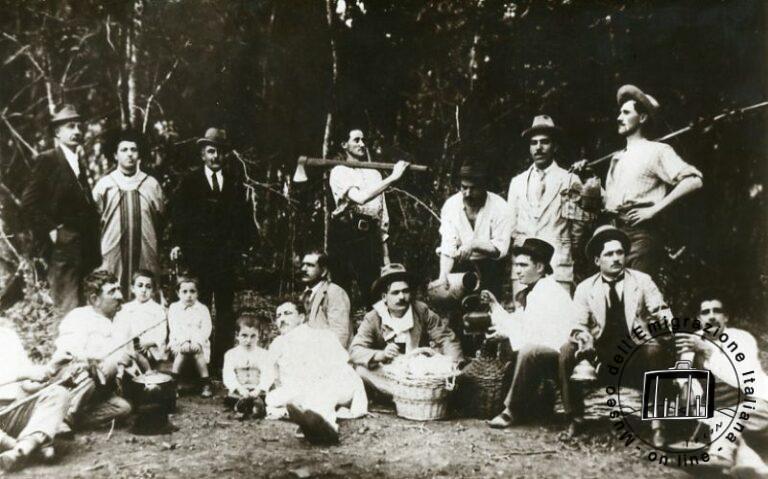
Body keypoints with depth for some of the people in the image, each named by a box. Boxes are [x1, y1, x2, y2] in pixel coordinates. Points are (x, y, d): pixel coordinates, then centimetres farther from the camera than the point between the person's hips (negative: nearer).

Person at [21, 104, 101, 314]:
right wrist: (50, 231, -13)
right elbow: (29, 202, -8)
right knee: (69, 308, -9)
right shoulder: (47, 160, -2)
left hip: (86, 247, 7)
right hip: (63, 246, -7)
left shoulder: (81, 161, 19)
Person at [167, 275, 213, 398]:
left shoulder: (202, 309, 9)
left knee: (197, 351, -31)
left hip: (198, 343, 0)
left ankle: (205, 383, -24)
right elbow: (174, 329, -3)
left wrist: (197, 342, -19)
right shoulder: (174, 308, 8)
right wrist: (184, 342, -20)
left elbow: (206, 329, -1)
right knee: (183, 351, -32)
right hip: (179, 343, 0)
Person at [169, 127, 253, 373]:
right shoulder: (189, 182, 7)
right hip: (198, 257, -2)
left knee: (225, 311, 3)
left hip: (226, 257, 2)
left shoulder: (235, 183, 14)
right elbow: (178, 217, 1)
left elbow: (244, 219, 14)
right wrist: (177, 244, -10)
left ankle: (223, 360, 8)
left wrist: (240, 244, 2)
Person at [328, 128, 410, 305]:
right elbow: (360, 197, -17)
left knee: (373, 289, 2)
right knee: (341, 291, -4)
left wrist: (385, 253, 15)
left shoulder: (374, 173, 19)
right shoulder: (339, 172, 2)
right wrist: (392, 177, -18)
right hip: (345, 235, -5)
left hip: (369, 235, 5)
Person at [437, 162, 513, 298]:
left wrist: (473, 245, -33)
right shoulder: (450, 205, -8)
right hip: (460, 265, 2)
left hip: (489, 266, -2)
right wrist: (443, 275, -28)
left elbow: (501, 249, -17)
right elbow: (447, 247, -14)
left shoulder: (499, 207, -15)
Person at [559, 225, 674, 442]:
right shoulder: (585, 288, 6)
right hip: (600, 350, 1)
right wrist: (584, 338, -22)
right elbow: (578, 325, 1)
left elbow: (661, 310, 1)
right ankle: (575, 417, -10)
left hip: (636, 348, -1)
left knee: (655, 350, -33)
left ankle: (656, 421, -21)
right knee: (567, 352, -25)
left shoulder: (642, 280, 7)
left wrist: (664, 318, -24)